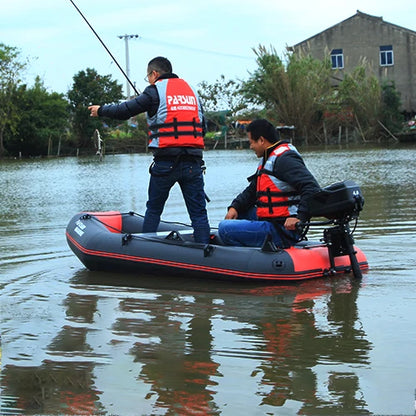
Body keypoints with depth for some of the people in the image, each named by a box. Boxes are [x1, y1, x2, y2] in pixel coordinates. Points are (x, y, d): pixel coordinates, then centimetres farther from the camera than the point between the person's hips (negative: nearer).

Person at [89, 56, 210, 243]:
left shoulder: (155, 91, 0)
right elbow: (203, 128, 18)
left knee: (153, 209, 12)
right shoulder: (192, 91, 17)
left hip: (166, 161, -3)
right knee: (198, 212, 3)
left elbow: (125, 111, 3)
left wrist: (101, 110, 19)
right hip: (194, 162, 3)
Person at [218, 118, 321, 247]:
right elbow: (252, 191, 26)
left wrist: (300, 218, -31)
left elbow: (312, 188, -25)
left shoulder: (284, 159, -15)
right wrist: (235, 207, 8)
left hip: (283, 232, -11)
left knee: (225, 228, -17)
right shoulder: (267, 160, 19)